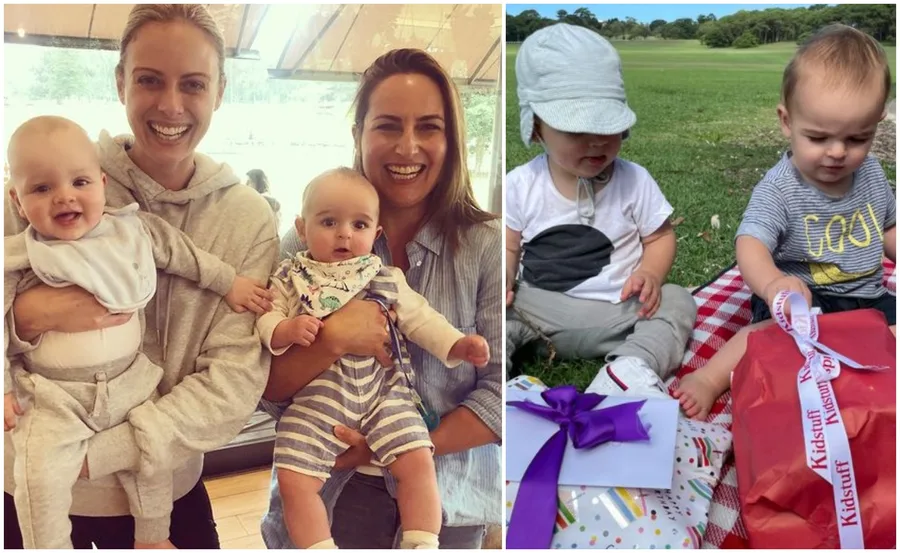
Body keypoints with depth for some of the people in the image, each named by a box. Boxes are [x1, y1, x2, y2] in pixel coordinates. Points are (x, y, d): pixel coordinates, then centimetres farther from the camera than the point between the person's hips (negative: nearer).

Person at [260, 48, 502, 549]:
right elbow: (266, 389, -8)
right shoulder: (310, 244, -5)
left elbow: (501, 394, -11)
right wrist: (331, 340, -25)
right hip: (323, 498, 1)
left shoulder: (486, 248, -9)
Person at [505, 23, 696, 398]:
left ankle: (634, 366, -37)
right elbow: (509, 247, 5)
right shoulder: (521, 185, -4)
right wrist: (501, 280, -17)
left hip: (616, 312, 0)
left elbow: (660, 238, 5)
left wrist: (651, 274, -17)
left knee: (677, 303, -19)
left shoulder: (634, 181, -5)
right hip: (537, 306, 1)